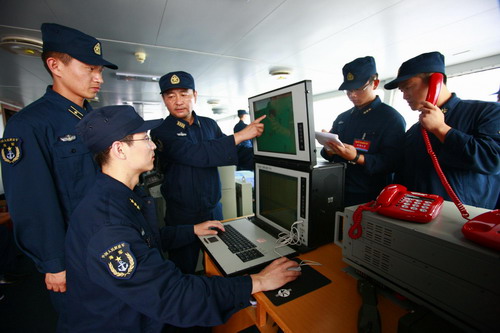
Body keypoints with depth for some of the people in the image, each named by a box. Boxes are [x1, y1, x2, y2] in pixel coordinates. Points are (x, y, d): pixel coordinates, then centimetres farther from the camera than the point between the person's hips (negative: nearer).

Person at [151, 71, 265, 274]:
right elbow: (195, 155, -26)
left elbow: (228, 152, 8)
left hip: (214, 209, 4)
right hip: (183, 216, -4)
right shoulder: (161, 131, -11)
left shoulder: (209, 124, 4)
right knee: (184, 271, 12)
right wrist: (240, 136, -25)